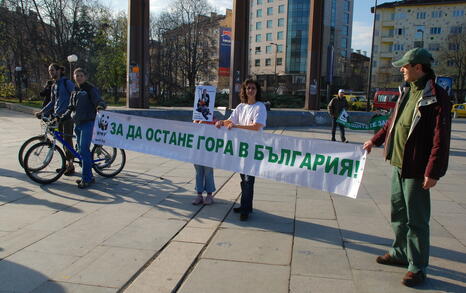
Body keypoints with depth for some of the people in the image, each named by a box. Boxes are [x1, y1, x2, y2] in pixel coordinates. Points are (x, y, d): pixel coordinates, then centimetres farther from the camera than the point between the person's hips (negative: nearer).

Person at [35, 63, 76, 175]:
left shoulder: (67, 82, -7)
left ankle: (71, 165, 1)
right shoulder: (53, 86, 16)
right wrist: (41, 111, 17)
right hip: (58, 115, 8)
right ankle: (67, 163, 18)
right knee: (63, 140, 10)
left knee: (67, 140, -7)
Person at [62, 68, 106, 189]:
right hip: (77, 124, 8)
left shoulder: (91, 89, -3)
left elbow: (99, 100, -14)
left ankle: (87, 178, -6)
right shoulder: (74, 92, 18)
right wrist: (62, 118, 11)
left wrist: (100, 106, -37)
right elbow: (71, 108, 22)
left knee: (84, 150, -13)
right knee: (81, 150, 10)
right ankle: (88, 176, 20)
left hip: (88, 123, -8)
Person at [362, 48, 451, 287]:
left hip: (416, 168, -8)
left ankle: (417, 267, 16)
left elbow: (441, 138, -19)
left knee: (416, 219, 2)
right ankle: (400, 253, 36)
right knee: (398, 212, 19)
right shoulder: (406, 91, 11)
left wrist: (433, 171, -22)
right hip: (398, 163, 9)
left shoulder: (436, 96, -15)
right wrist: (374, 141, 30)